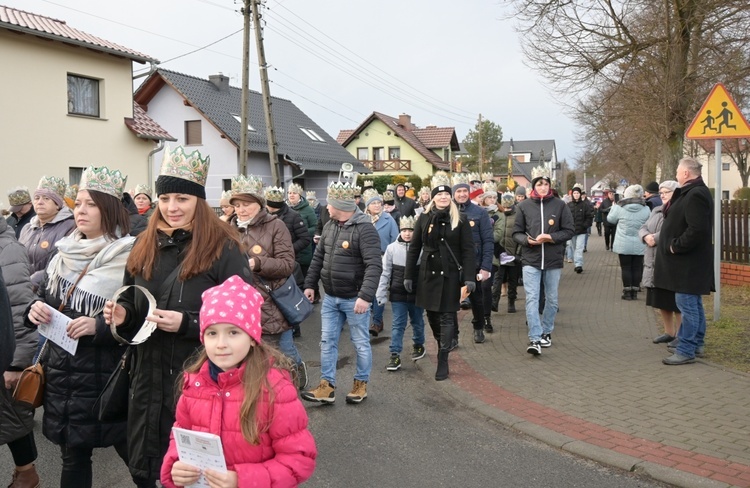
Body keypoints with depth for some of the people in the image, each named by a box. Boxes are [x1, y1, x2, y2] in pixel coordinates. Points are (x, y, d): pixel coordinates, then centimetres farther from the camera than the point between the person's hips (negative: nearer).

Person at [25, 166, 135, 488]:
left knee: (132, 450, 4)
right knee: (73, 454, 17)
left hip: (106, 374, -6)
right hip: (62, 371, 6)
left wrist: (100, 326, -27)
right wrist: (35, 309, -3)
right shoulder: (64, 253, 8)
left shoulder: (128, 259, -12)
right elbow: (44, 297, 19)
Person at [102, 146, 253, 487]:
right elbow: (132, 306, 17)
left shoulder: (224, 249, -12)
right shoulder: (145, 247, 7)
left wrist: (187, 323, -22)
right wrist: (123, 313, -5)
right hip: (149, 377, 6)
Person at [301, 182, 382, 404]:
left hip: (354, 299, -7)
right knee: (327, 341, 8)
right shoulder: (330, 226, 6)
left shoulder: (364, 228, -18)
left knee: (360, 343, 8)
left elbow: (374, 265, -25)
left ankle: (361, 384, 25)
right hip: (330, 297, 7)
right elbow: (318, 257, 15)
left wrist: (365, 296, -32)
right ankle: (327, 386, 16)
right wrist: (310, 284, 11)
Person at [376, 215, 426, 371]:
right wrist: (381, 294, -2)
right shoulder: (392, 248, -4)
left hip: (417, 293, 0)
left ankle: (418, 345, 42)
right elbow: (385, 273, 0)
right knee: (398, 325, 3)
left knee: (417, 322, 18)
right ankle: (395, 355, 7)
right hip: (398, 294, 0)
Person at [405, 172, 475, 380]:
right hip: (427, 273, 3)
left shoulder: (460, 219, -2)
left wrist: (469, 277, -13)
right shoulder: (424, 218, 4)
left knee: (447, 316, -2)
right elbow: (414, 248, 6)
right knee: (432, 314, 11)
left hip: (450, 275, -3)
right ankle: (444, 345, 34)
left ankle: (443, 361, 1)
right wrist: (408, 275, 3)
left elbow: (468, 250, -5)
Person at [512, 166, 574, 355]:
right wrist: (528, 240, -15)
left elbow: (568, 231, 1)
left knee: (551, 299, 13)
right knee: (532, 299, -9)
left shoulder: (560, 205, 0)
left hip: (553, 261, 1)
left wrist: (549, 237, -15)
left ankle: (546, 332, 30)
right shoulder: (524, 206, 1)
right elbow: (516, 233, 5)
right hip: (531, 260, -1)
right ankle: (535, 338, -9)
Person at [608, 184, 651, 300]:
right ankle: (635, 292, 13)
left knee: (626, 268, 6)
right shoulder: (646, 209, -4)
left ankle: (627, 292, 8)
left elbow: (610, 219, 4)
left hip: (624, 245, -2)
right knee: (637, 268, 9)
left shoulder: (619, 208, -11)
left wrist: (614, 207, 19)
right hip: (639, 246, 2)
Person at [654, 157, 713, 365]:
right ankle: (696, 343, 29)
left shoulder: (695, 195, -20)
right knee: (693, 303, 18)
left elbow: (697, 230, -29)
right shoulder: (691, 192, 14)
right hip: (688, 259, 11)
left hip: (688, 261, -11)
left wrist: (676, 246, -20)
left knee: (687, 303, -6)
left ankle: (686, 351, -1)